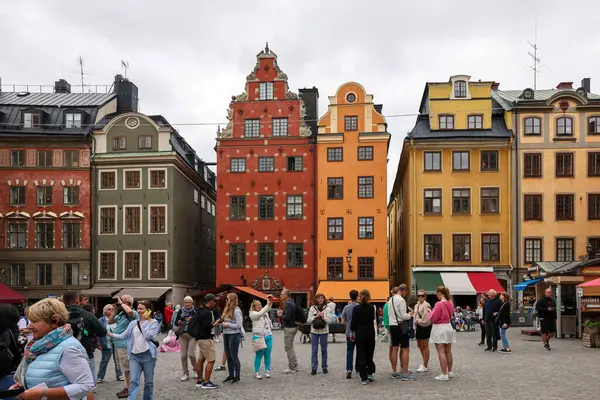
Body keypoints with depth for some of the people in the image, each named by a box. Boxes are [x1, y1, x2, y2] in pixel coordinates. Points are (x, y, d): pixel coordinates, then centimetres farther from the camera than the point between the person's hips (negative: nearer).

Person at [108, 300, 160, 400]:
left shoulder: (154, 322, -1)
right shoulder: (133, 323, 11)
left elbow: (148, 336, -16)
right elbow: (124, 335, 9)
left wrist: (144, 322, -9)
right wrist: (110, 334, -1)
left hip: (148, 355, -3)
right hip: (134, 355, 3)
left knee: (148, 381, 8)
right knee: (134, 381, -7)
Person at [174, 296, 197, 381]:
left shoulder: (195, 311, 1)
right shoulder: (180, 311, 7)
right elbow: (175, 322, 11)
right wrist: (179, 322, -11)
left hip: (192, 335, -2)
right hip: (183, 335, 2)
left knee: (191, 354, -10)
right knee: (183, 355, 1)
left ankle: (195, 369, 15)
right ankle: (185, 373, 13)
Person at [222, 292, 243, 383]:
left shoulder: (236, 311, -14)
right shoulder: (227, 310, 10)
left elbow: (239, 325, -16)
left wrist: (227, 324, -14)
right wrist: (224, 330, 6)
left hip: (234, 335, -8)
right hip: (226, 335, 8)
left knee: (234, 356, -2)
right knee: (228, 357, 12)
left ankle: (237, 376, 6)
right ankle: (231, 375, 21)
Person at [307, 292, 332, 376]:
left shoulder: (327, 308, 1)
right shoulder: (312, 308, 4)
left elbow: (328, 320, -6)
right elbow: (308, 320, 0)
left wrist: (322, 316, -20)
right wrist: (316, 316, -12)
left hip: (324, 332, -1)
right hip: (314, 331, 1)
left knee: (324, 350, 7)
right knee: (314, 350, 0)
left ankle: (324, 367, 18)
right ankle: (314, 368, 4)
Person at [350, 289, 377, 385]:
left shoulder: (356, 309, -7)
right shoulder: (373, 308, -6)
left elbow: (353, 322, -2)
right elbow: (376, 322, -3)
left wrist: (352, 333, 11)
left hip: (360, 335, -1)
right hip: (370, 335, 1)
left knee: (361, 356, 4)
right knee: (369, 355, 18)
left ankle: (364, 378, 2)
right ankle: (370, 373, 9)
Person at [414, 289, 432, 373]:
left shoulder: (426, 305, -16)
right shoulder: (416, 306, 12)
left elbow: (426, 319, -21)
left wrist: (418, 321, -8)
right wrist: (415, 328, 15)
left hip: (425, 326, -9)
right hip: (419, 326, 9)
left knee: (425, 346, 0)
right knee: (419, 345, 16)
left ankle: (425, 366, 9)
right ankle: (425, 363, 32)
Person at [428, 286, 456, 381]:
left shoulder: (439, 304, -19)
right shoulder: (450, 304, 5)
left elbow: (433, 318, -17)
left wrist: (431, 312, 4)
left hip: (439, 328, -8)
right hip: (448, 327, 8)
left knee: (441, 352, -5)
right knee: (448, 351, 16)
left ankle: (444, 374, -6)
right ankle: (450, 372, 25)